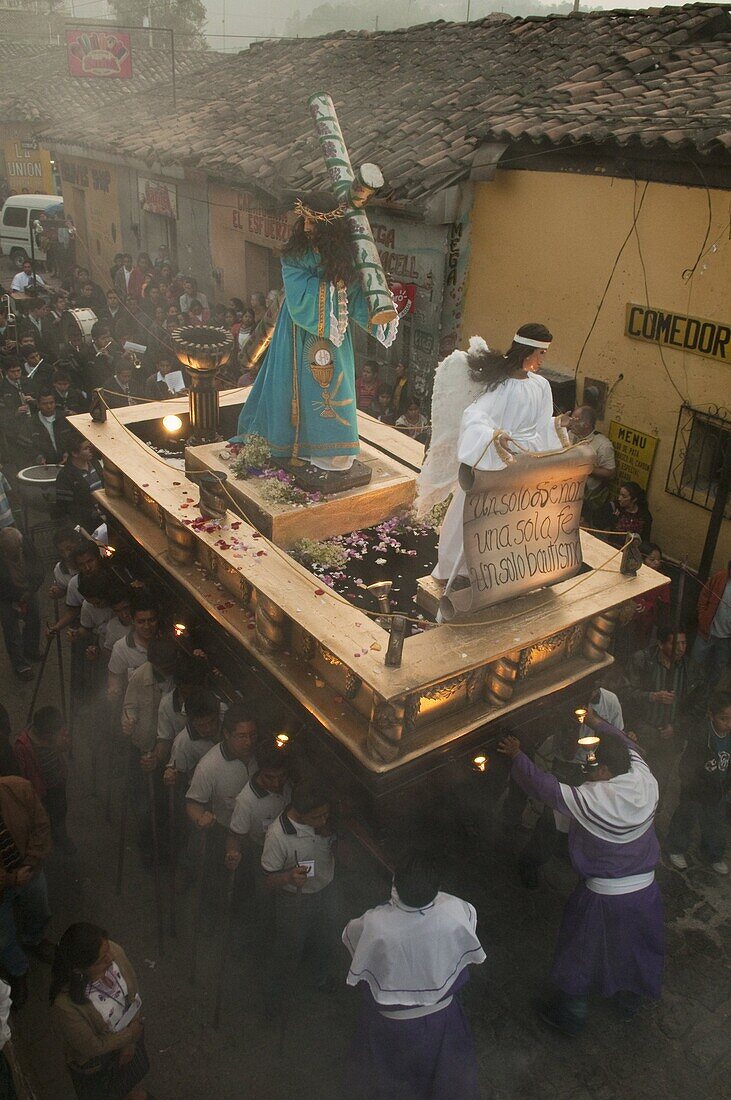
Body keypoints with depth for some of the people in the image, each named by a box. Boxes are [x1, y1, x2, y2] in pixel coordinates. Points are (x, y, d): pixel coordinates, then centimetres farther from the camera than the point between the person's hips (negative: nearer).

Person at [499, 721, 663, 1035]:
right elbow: (628, 746, 3)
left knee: (580, 956, 19)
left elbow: (543, 787, -22)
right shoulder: (646, 782, -16)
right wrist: (597, 723, 17)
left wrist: (517, 755, -6)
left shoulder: (592, 799, -31)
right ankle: (629, 1002, 53)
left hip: (603, 897, -5)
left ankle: (571, 1015, 38)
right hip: (644, 890, 5)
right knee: (634, 949, 30)